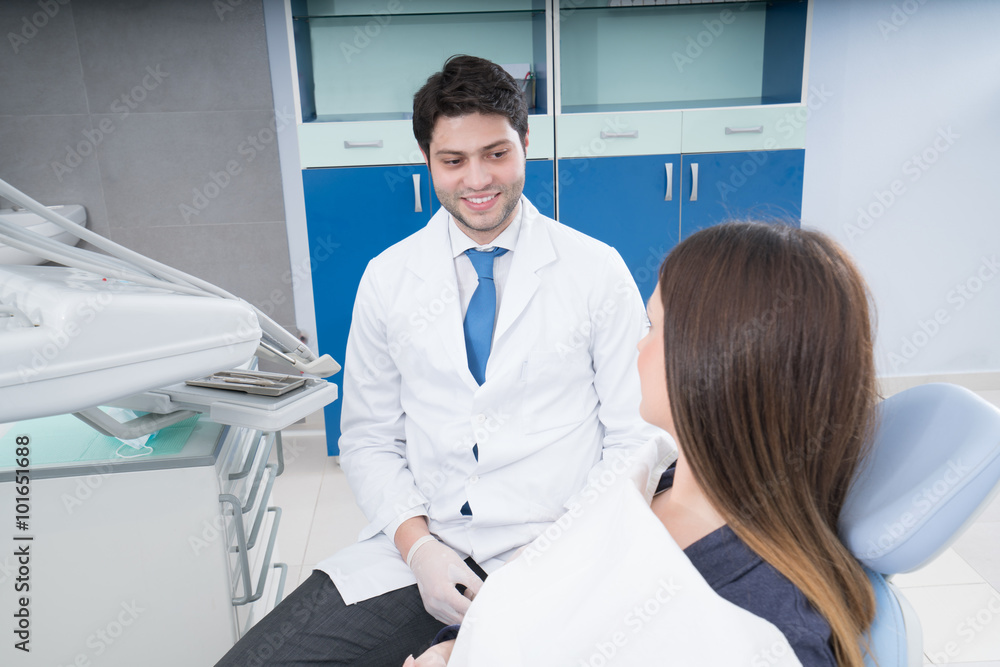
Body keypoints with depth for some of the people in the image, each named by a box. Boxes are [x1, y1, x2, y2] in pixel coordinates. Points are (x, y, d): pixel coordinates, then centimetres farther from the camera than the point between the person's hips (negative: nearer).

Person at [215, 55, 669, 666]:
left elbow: (636, 437, 1)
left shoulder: (598, 271, -1)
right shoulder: (387, 278, 5)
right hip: (419, 544, 2)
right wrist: (417, 543, -8)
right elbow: (370, 439, 8)